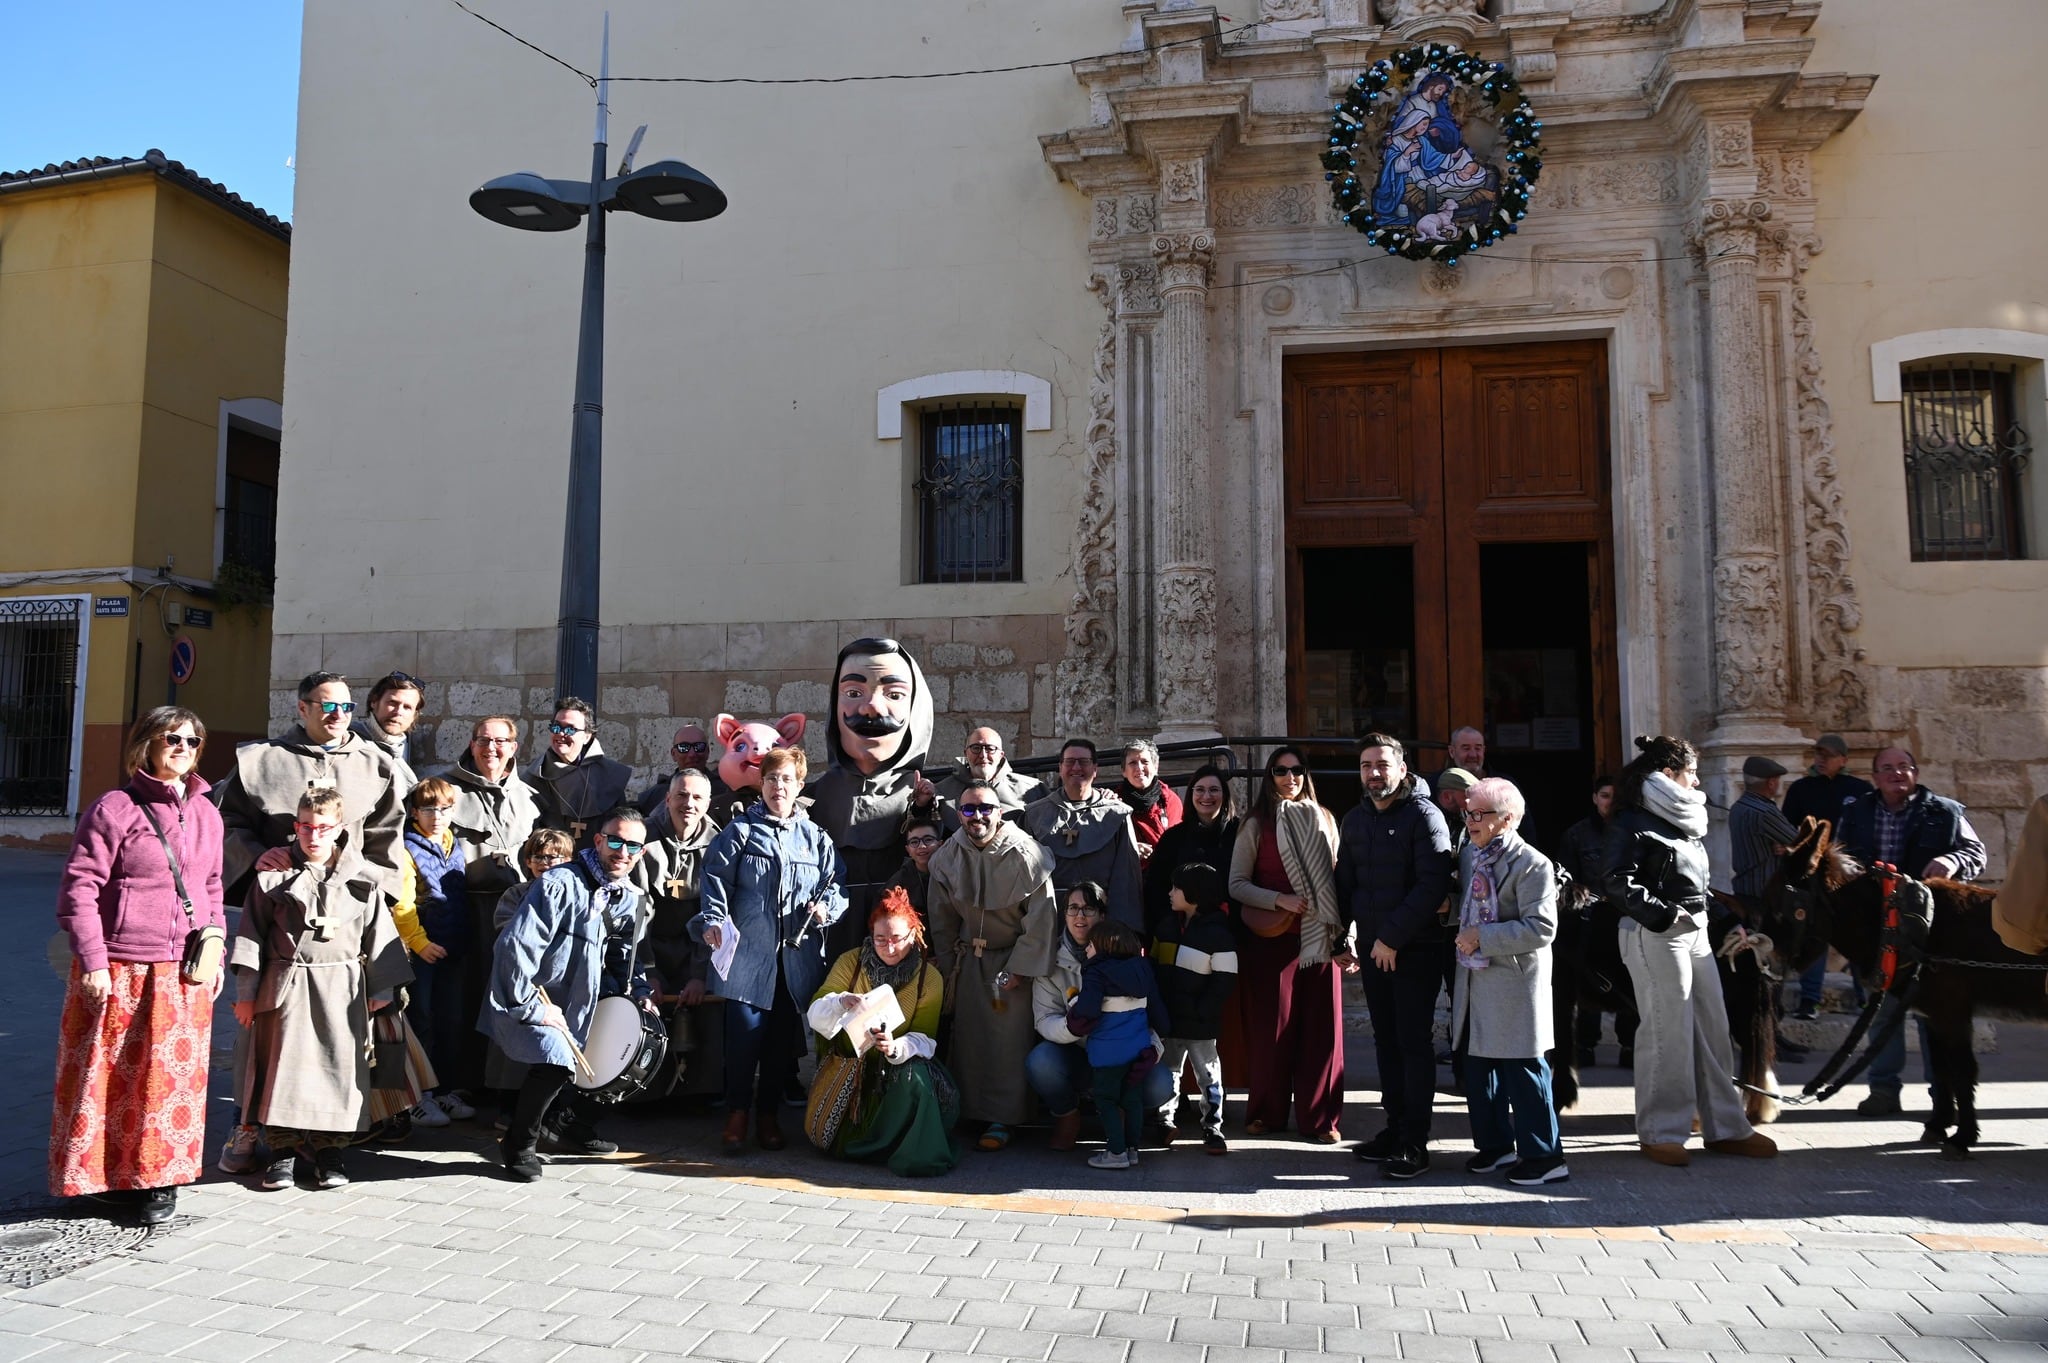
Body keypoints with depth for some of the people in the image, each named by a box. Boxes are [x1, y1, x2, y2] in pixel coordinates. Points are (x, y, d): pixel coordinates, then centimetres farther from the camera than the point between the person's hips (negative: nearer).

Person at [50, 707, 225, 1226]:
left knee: (173, 1075, 10)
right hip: (120, 971, -5)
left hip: (186, 973, 5)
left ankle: (155, 1177, 22)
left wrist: (215, 954, 14)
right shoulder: (115, 808, -8)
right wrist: (93, 962, -13)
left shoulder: (205, 813, 10)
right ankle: (102, 1175, 18)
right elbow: (78, 889, -9)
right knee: (108, 1075, 4)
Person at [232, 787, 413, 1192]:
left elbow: (378, 934, 8)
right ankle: (283, 1151, 14)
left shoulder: (360, 879, 4)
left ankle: (329, 1151, 14)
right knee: (285, 1064, 3)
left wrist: (380, 989, 7)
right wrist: (246, 993, 2)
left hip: (341, 988, 1)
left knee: (337, 1065, 3)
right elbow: (252, 934, 4)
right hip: (286, 986, 0)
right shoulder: (273, 876, 2)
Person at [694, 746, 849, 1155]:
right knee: (744, 1033, -6)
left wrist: (826, 908, -9)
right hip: (748, 952, -2)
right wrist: (713, 920, -15)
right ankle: (737, 1112, 9)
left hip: (799, 956, 3)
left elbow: (839, 884, 12)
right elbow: (715, 879, 0)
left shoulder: (816, 838, 13)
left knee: (783, 1037, 8)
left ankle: (768, 1112, 22)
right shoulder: (739, 832, 7)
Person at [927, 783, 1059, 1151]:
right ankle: (966, 1112, 15)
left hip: (1013, 959, -4)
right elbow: (942, 919, 7)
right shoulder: (947, 857, -2)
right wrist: (946, 965, 7)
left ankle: (1002, 1118, 1)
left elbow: (1040, 920, -12)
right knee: (966, 1035, 1)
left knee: (1010, 1041, -8)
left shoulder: (1026, 855, -15)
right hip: (968, 958, 4)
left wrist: (1019, 969, -12)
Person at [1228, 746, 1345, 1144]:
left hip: (1319, 938, 2)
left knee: (1321, 1026, 2)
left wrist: (1342, 932, 3)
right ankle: (1267, 1112, 16)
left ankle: (1319, 1117, 11)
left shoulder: (1324, 820, 11)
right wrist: (1280, 900, -14)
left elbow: (1336, 878, 12)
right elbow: (1237, 884, 0)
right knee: (1272, 1026, 3)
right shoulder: (1257, 825, 2)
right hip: (1272, 939, -2)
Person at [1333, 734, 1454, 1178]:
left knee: (1414, 1042, -2)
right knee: (1386, 1040, 11)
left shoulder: (1424, 815, -9)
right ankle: (1395, 1128, 21)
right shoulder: (1354, 821, 12)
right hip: (1374, 950, 7)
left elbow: (1433, 885, -17)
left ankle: (1415, 1143, 3)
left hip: (1416, 950, -6)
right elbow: (1345, 884, 18)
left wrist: (1392, 937, -17)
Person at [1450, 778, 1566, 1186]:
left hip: (1514, 985, -8)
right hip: (1474, 981, 8)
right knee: (1478, 1068, 14)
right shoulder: (1469, 855, 10)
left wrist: (1482, 936, -21)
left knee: (1522, 1072, -1)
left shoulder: (1532, 864, -14)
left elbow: (1541, 929, -21)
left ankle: (1544, 1156, 11)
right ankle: (1495, 1145, 28)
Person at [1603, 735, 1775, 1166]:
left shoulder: (1684, 818, 17)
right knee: (1667, 1033, -5)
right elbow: (1619, 883, -17)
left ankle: (1725, 1127, 20)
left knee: (1713, 1029, 11)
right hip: (1656, 936, -9)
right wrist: (1663, 913, -21)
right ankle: (1659, 1132, 6)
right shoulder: (1634, 823, -10)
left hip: (1695, 932, 9)